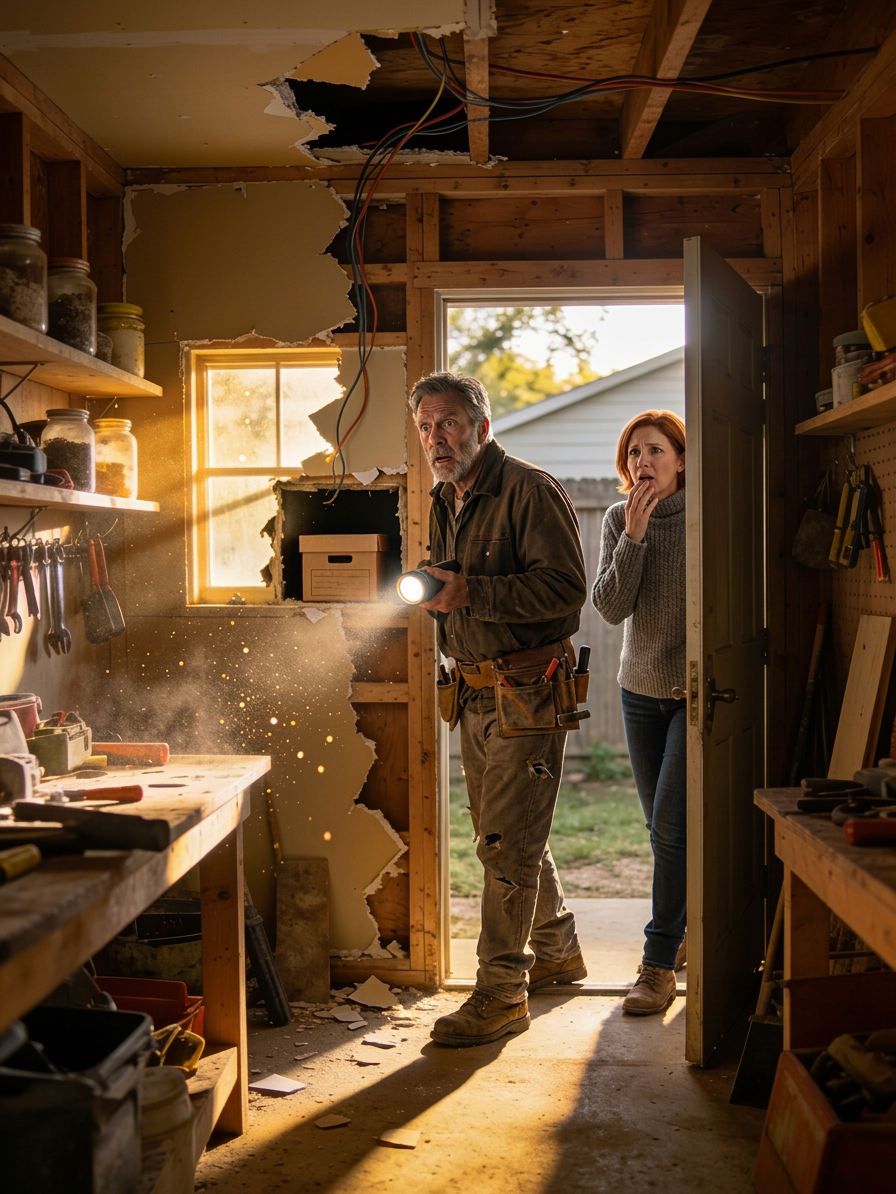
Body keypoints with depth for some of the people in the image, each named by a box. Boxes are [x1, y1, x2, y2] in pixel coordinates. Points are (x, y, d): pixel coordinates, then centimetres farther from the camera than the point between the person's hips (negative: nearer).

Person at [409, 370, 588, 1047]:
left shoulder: (529, 491, -11)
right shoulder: (444, 504, 16)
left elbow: (567, 586, -20)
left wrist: (471, 593, -26)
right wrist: (432, 594, 2)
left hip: (526, 694, -9)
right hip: (475, 693, 9)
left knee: (507, 843, -7)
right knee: (512, 836, 17)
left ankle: (502, 993, 1)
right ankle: (558, 953, 35)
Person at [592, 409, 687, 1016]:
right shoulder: (619, 519, 1)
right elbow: (611, 607, -9)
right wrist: (634, 535, -19)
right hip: (642, 688, 5)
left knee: (672, 825, -11)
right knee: (665, 828, 13)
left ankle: (660, 964, -3)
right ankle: (690, 929, 33)